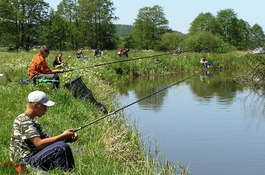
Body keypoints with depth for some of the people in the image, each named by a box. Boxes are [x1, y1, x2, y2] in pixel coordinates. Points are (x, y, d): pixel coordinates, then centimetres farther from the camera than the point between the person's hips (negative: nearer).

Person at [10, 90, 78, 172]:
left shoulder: (33, 122, 20)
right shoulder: (23, 120, -12)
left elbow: (47, 139, 14)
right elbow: (39, 144, -21)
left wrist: (69, 138, 0)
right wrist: (63, 136, -15)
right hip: (26, 162, -11)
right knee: (62, 147, -21)